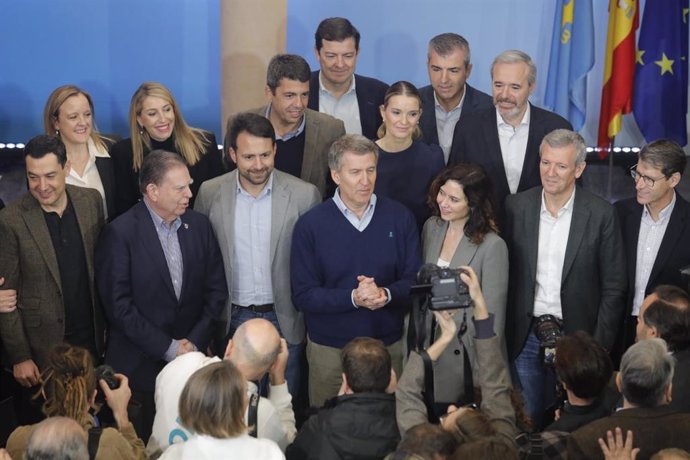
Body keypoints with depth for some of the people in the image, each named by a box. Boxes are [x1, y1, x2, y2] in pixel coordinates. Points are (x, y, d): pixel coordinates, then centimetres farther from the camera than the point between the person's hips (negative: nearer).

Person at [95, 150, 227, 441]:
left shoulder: (199, 226, 4)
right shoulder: (120, 233, -10)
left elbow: (216, 289, 8)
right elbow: (118, 305, -13)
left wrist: (195, 341, -3)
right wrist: (167, 348, -12)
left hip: (191, 358, 4)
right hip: (140, 363, -4)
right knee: (144, 445, 3)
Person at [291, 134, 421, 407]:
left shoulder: (399, 218, -1)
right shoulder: (310, 226, -7)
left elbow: (416, 281, 0)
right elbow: (303, 296, -9)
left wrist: (386, 294, -21)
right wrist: (353, 298, -24)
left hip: (391, 345, 2)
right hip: (329, 350, -1)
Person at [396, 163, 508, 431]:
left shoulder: (492, 246, -17)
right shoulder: (431, 228, 1)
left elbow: (492, 315, -13)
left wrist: (485, 378, -11)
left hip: (464, 354, -5)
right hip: (427, 344, 5)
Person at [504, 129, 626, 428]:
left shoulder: (600, 215, -6)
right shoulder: (516, 207, 0)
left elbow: (613, 288, -3)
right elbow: (504, 274, 5)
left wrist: (599, 346, -7)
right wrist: (500, 334, 1)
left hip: (576, 337, -2)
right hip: (525, 337, 2)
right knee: (529, 420, 8)